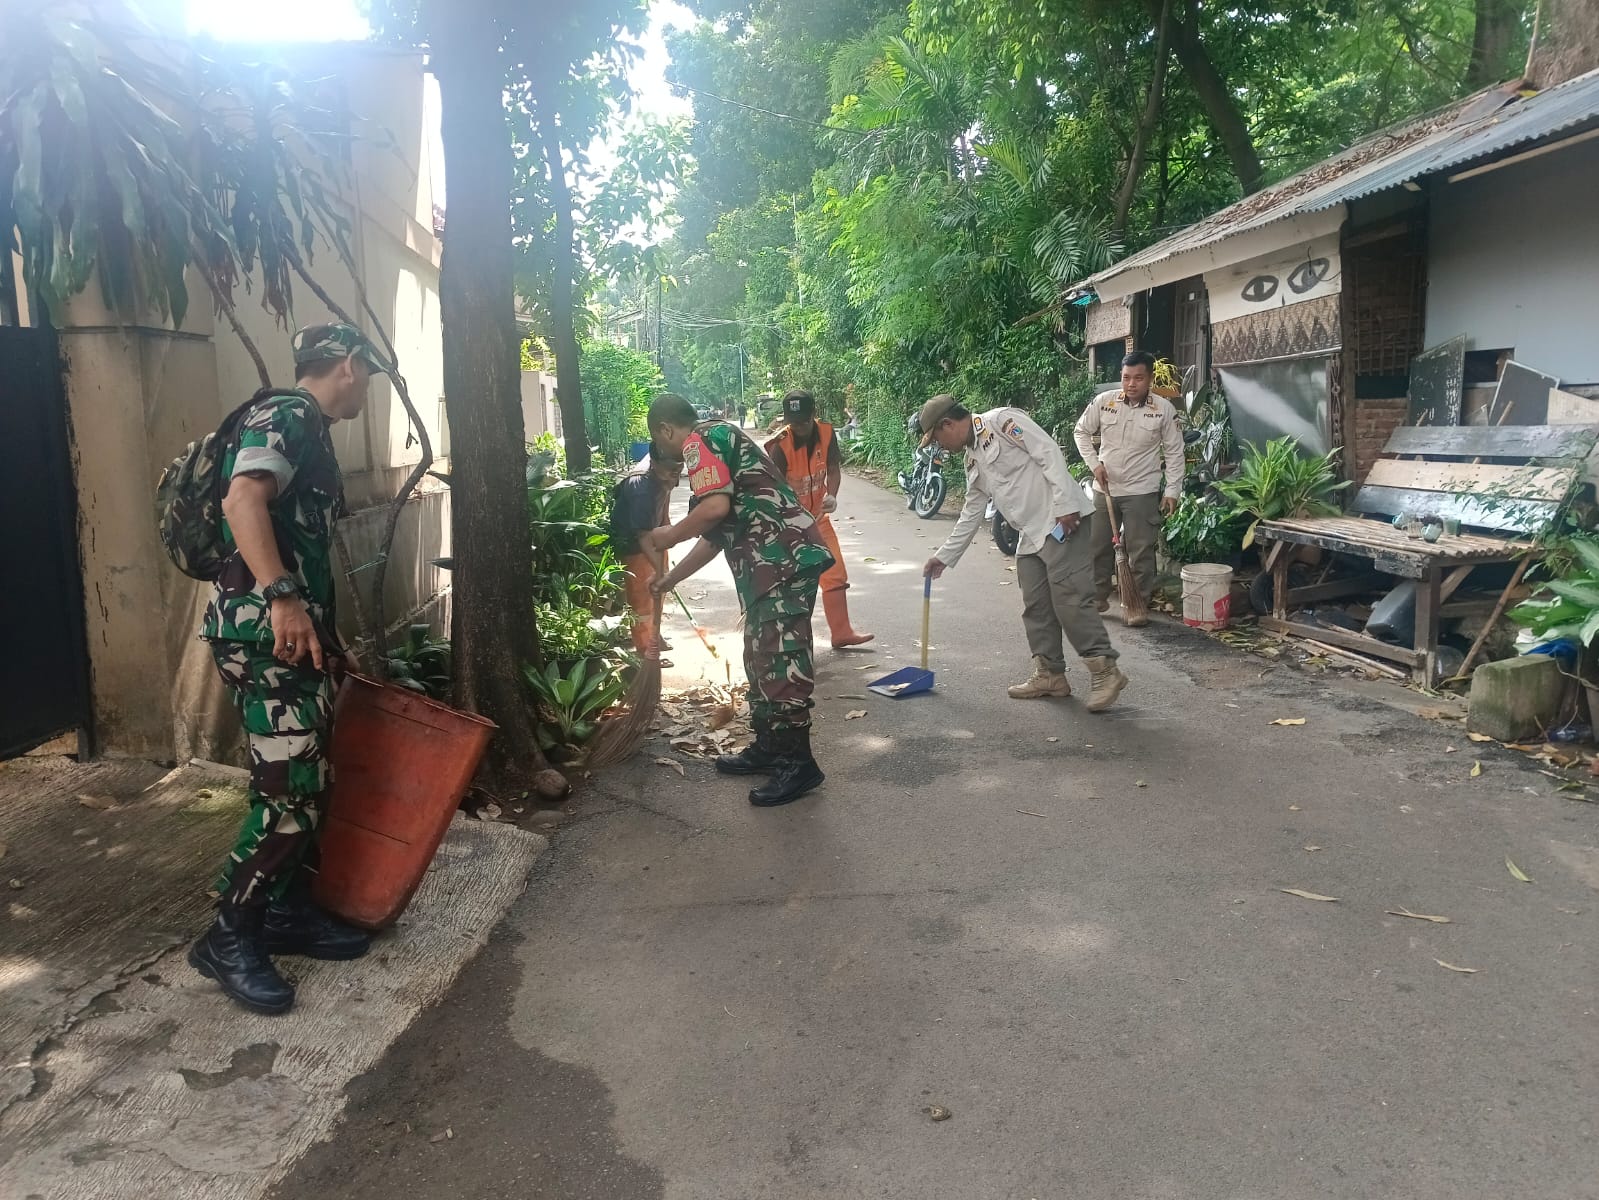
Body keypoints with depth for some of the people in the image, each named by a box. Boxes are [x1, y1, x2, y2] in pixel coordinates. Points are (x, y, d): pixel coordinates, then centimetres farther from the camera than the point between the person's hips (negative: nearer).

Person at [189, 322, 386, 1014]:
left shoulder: (311, 433, 22)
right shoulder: (284, 417, -9)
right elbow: (242, 500, -27)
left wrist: (333, 639, 29)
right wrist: (280, 597, -35)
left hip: (299, 629, 10)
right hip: (264, 629, -10)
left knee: (309, 780, 13)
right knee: (289, 789, -9)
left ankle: (290, 911, 24)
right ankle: (228, 939, 4)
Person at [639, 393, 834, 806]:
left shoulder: (699, 440, -4)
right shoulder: (719, 443, 27)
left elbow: (716, 507, -22)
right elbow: (716, 535, 31)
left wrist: (669, 535, -5)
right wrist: (670, 579, 39)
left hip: (783, 559, -11)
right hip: (772, 562, 11)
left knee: (780, 659, -8)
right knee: (761, 657, 16)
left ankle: (798, 763, -3)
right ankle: (768, 747, 26)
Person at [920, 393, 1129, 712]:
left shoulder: (1001, 421, -7)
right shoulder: (973, 461, 19)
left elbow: (1049, 453, -15)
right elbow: (971, 515, 25)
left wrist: (1065, 504, -22)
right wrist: (944, 556, 27)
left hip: (1063, 522, -9)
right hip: (1030, 535, 9)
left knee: (1070, 599, -13)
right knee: (1035, 607, 9)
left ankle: (1106, 671, -6)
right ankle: (1050, 674, 18)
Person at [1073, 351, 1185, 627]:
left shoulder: (1164, 409, -7)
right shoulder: (1104, 402, -4)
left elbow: (1174, 453, -2)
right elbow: (1082, 432, 9)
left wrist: (1172, 491, -6)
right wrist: (1094, 463, -4)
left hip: (1142, 492, -2)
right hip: (1104, 488, 3)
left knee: (1141, 551, 1)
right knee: (1098, 546, 11)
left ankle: (1139, 604, 12)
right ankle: (1098, 597, 27)